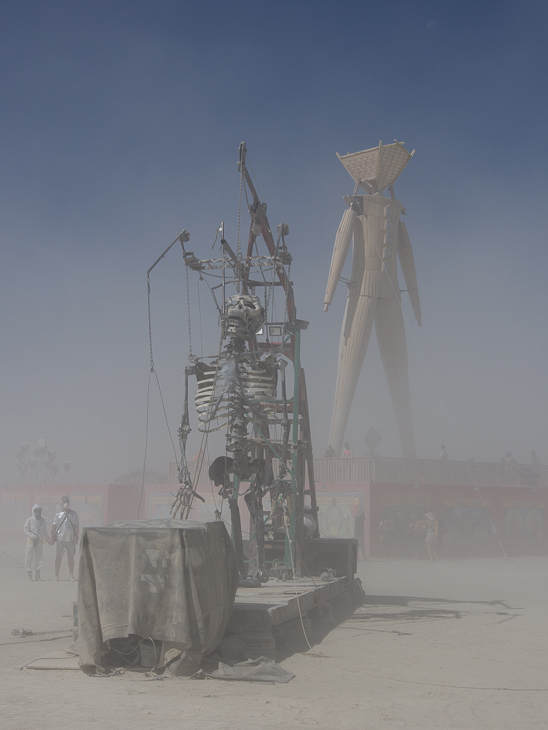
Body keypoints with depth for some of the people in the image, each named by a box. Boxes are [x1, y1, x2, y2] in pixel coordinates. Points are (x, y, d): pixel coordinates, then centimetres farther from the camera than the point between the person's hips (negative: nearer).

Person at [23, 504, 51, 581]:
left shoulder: (42, 520, 14)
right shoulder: (30, 520, -1)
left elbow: (45, 532, 20)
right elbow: (26, 530, -6)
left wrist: (48, 540, 9)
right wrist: (33, 536, -17)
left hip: (40, 541, 4)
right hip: (31, 541, -4)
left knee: (39, 558, 2)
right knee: (29, 558, -2)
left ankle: (38, 575, 6)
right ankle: (29, 574, 7)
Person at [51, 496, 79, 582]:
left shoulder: (73, 514, 10)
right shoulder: (58, 514, 7)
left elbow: (76, 526, 9)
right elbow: (54, 526, 5)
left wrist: (76, 537, 0)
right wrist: (52, 536, -5)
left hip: (71, 539, 1)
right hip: (60, 538, -1)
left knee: (71, 557, 3)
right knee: (58, 557, -2)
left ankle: (72, 575, 8)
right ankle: (56, 575, 4)